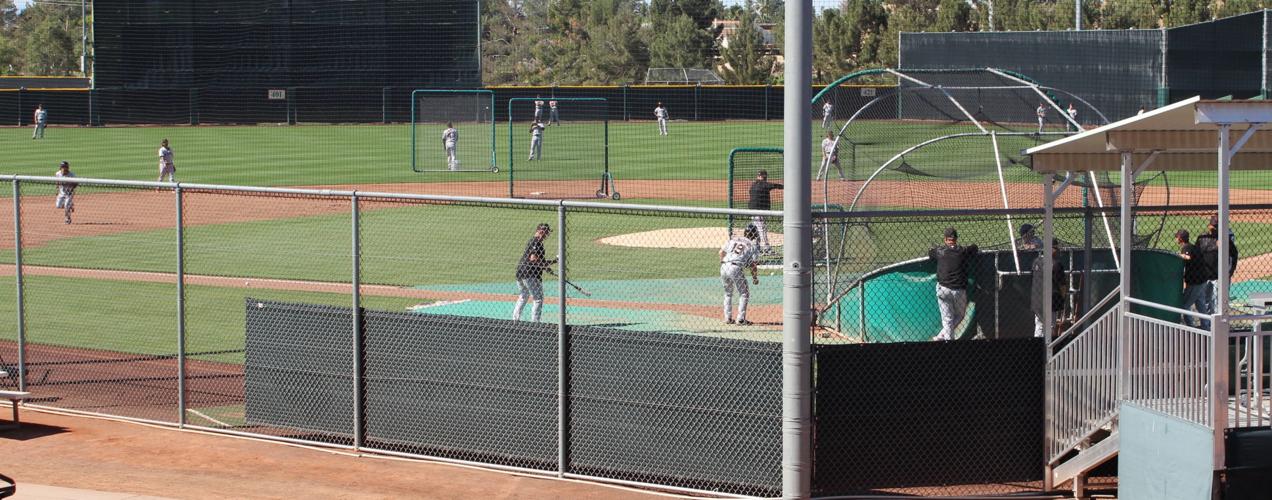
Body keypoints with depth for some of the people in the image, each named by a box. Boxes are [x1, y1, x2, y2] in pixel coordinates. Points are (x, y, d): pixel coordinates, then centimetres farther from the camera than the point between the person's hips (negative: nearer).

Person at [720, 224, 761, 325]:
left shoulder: (733, 239, 17)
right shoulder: (751, 245, 6)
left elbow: (721, 252, 12)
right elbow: (752, 264, 3)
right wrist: (755, 277, 15)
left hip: (724, 267, 5)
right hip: (736, 268, -5)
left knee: (728, 293, 22)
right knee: (744, 294, 9)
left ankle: (728, 318, 20)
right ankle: (741, 319, 2)